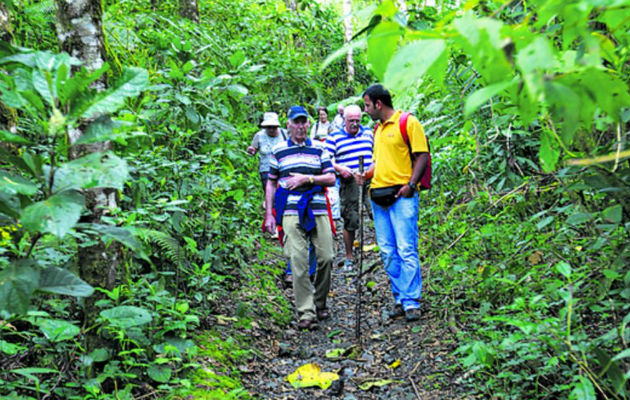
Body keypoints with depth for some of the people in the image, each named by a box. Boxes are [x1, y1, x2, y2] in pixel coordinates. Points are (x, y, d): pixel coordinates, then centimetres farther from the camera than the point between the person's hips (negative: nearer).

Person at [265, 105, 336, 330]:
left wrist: (306, 178, -9)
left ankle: (320, 303, 22)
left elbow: (331, 178, 6)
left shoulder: (319, 149, 12)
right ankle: (306, 313, -7)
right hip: (291, 213, -1)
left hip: (318, 210, 1)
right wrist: (269, 214, 7)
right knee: (298, 261, -10)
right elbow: (271, 183, 14)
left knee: (326, 257, 0)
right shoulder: (278, 151, 12)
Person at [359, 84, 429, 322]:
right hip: (379, 196, 8)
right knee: (388, 253, 7)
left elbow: (422, 155, -7)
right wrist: (366, 176, 9)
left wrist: (411, 184, -17)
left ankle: (411, 303, -3)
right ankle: (400, 299, 14)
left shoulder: (408, 122, -3)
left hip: (401, 195, -8)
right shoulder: (378, 129, 20)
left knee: (406, 250, -8)